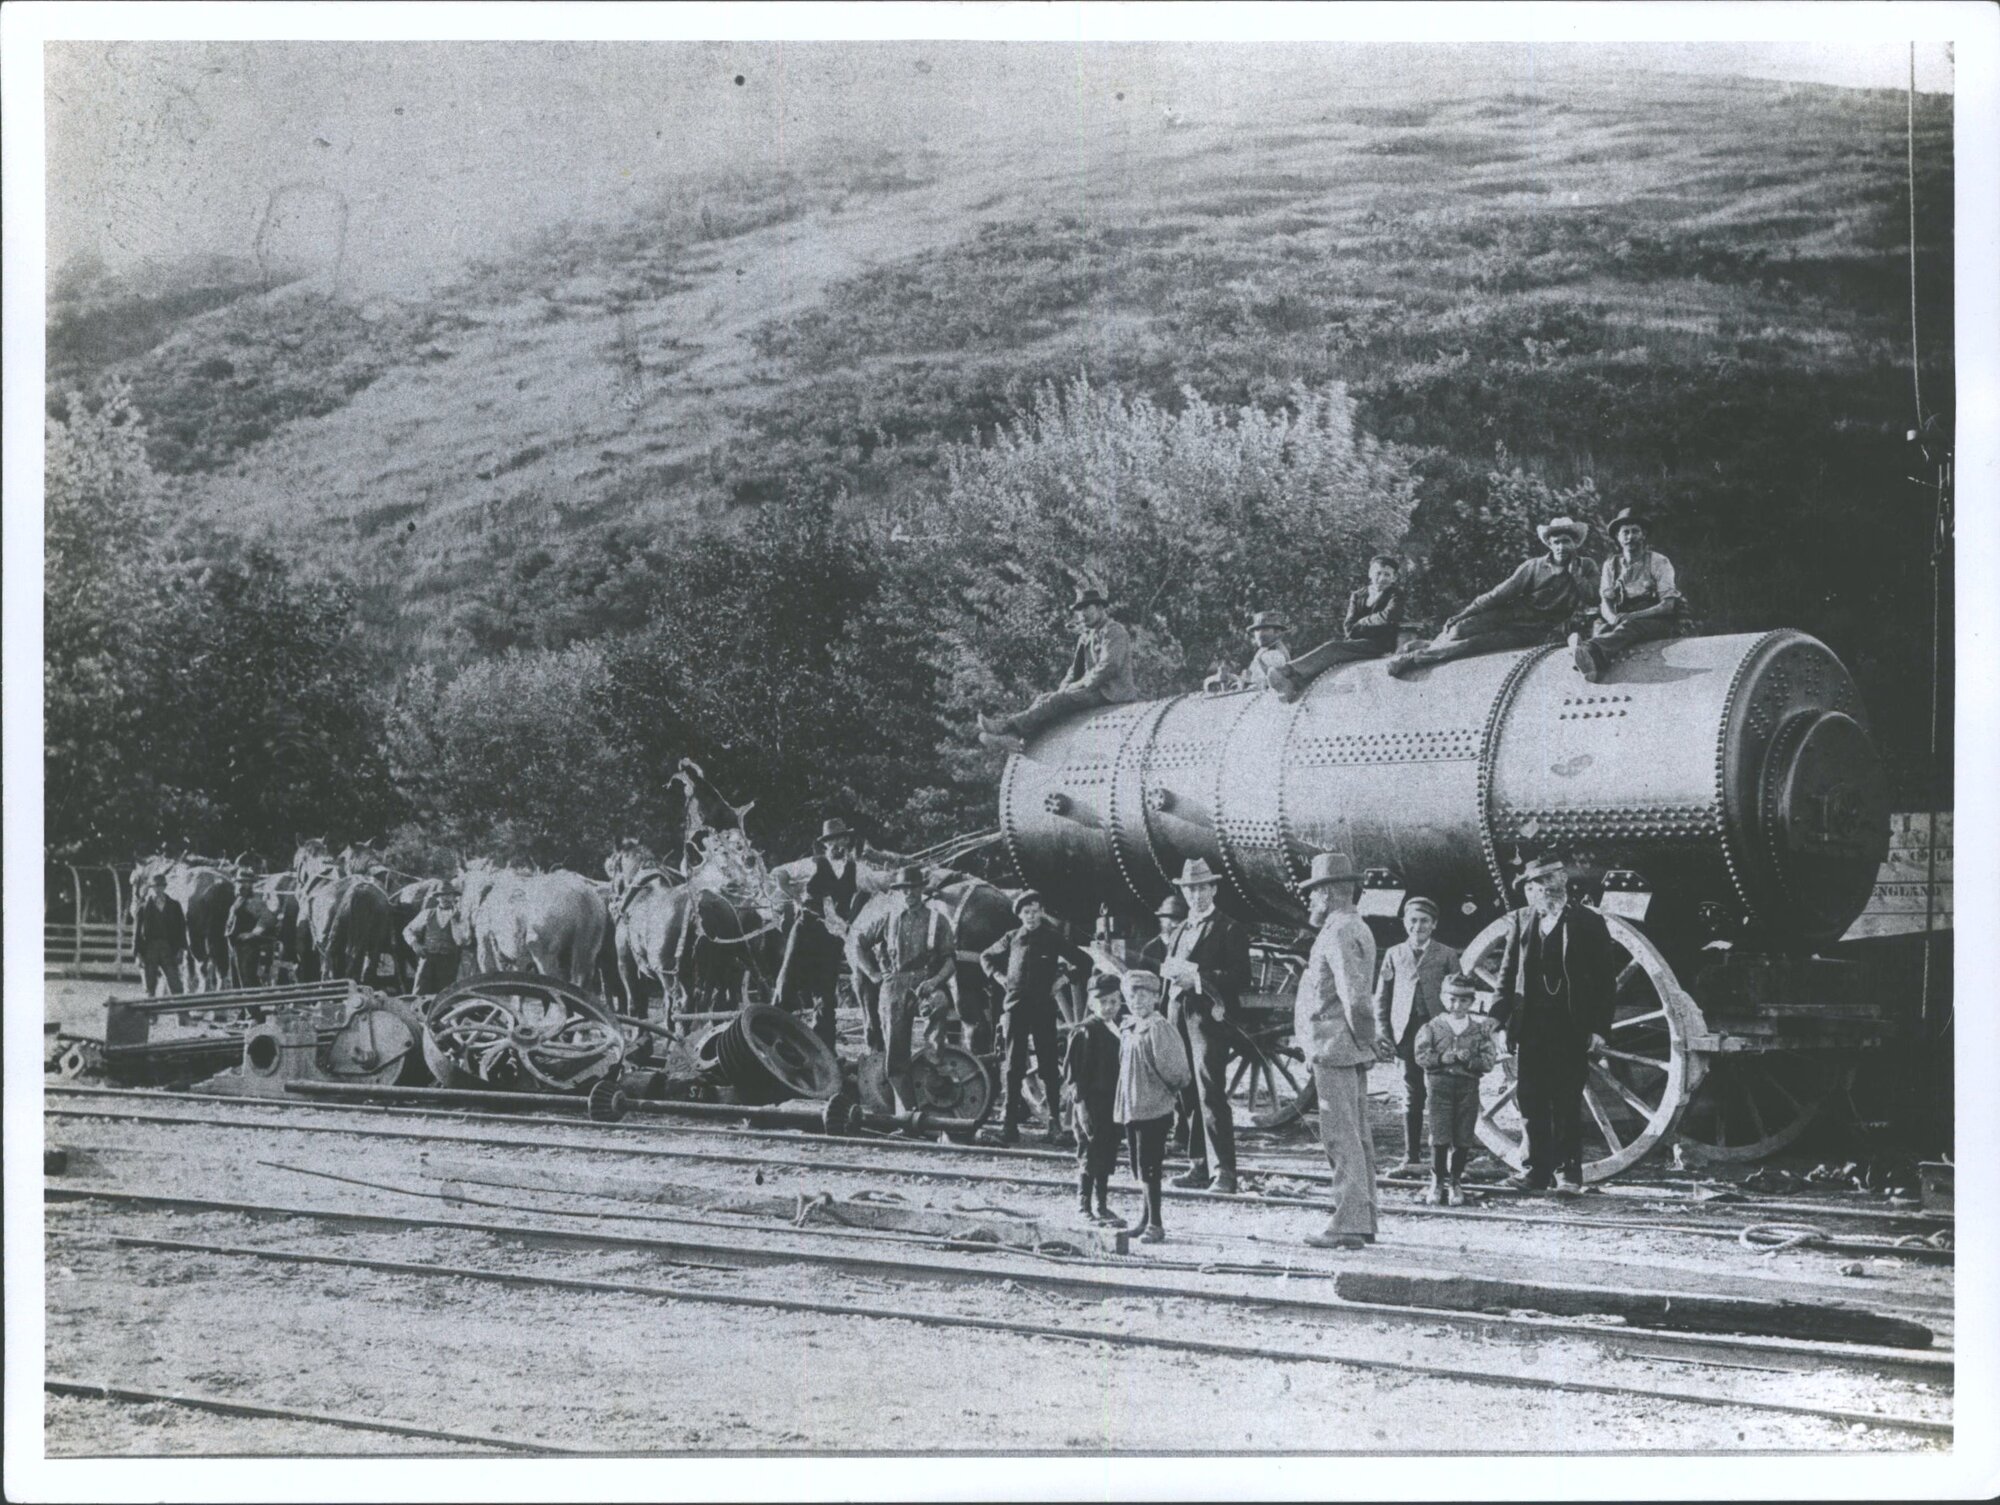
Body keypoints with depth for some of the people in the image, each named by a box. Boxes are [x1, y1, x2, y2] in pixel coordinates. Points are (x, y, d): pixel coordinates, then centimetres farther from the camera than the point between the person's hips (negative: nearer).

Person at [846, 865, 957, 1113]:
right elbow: (854, 942, 9)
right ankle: (906, 1107, 6)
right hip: (893, 988, 0)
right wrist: (872, 974, 3)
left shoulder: (937, 920, 7)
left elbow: (950, 958, 4)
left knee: (938, 1002, -34)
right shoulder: (886, 916, 7)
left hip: (925, 984, 0)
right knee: (896, 1053, -3)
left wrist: (936, 980, -14)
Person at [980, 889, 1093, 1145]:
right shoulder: (1012, 938, 9)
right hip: (1015, 1006, 2)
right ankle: (1010, 1122, 0)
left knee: (1049, 1065, -2)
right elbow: (986, 957, 24)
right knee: (1014, 1065, 0)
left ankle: (1055, 1121, 3)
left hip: (1044, 1007, -2)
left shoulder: (1052, 939, 4)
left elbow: (1084, 961, 8)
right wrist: (998, 976, 10)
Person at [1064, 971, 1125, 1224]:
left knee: (1108, 1157, 12)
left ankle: (1102, 1206, 21)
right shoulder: (1084, 1032, -12)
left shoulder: (1119, 1029, 10)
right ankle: (1084, 1207, 9)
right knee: (1090, 1155, -1)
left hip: (1112, 1105, 7)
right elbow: (1073, 1073, -14)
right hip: (1092, 1106, -7)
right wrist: (1082, 1105, -18)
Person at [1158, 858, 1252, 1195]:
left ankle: (1223, 1171, -10)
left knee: (1211, 1094, -11)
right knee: (1190, 1095, 7)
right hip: (1180, 1016, 7)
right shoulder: (1178, 931, 21)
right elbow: (1167, 969, 23)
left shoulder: (1229, 930, -2)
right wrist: (1175, 973, -1)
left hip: (1210, 1018, -7)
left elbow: (1241, 978, -9)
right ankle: (1200, 1166, 12)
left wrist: (1198, 976, -16)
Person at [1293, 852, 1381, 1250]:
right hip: (1351, 1052, 11)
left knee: (1342, 1138, -8)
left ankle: (1349, 1224, -8)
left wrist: (1361, 1036, -13)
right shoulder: (1356, 929, 19)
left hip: (1335, 1048, -11)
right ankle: (1362, 1221, 19)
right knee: (1356, 1137, 13)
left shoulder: (1339, 933, -14)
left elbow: (1355, 995, -24)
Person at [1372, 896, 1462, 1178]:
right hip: (1407, 1032, 2)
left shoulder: (1447, 955, 8)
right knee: (1412, 1098, 3)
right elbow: (1381, 997, 13)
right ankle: (1411, 1158, 5)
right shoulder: (1394, 954, 13)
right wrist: (1382, 1032, 3)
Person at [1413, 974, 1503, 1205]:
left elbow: (1489, 1060, -1)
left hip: (1468, 1085, 1)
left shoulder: (1480, 1028, 5)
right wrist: (1443, 1058, -17)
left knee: (1463, 1138, 4)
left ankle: (1456, 1182, 17)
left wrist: (1469, 1059, -17)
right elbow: (1421, 1056, -3)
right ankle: (1437, 1181, 10)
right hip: (1441, 1083, -1)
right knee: (1440, 1135, -3)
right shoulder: (1432, 1027, 2)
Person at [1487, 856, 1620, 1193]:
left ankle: (1568, 1171, 7)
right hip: (1530, 1026, 3)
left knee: (1566, 1102, -1)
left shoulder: (1588, 923, -1)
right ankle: (1538, 1169, 9)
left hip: (1571, 1029, -3)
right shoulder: (1521, 921, 10)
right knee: (1530, 1101, 2)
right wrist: (1499, 1015, 1)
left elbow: (1606, 980, -1)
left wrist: (1599, 1027, -6)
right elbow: (1508, 973, 12)